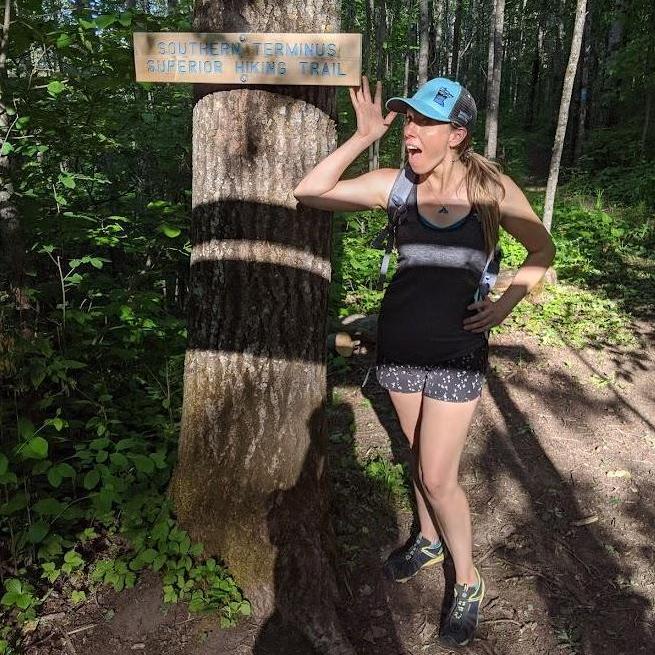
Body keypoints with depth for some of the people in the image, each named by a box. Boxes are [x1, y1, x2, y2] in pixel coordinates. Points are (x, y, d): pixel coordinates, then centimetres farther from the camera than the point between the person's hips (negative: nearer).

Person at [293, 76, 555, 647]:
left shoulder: (492, 190, -10)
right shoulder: (396, 184, -5)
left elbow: (542, 249, 5)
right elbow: (309, 194, -10)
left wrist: (506, 304, -7)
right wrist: (363, 138, -14)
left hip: (456, 350, -3)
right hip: (399, 343, 3)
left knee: (437, 477, -1)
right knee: (420, 455, 20)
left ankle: (468, 581, 24)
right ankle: (428, 540, 45)